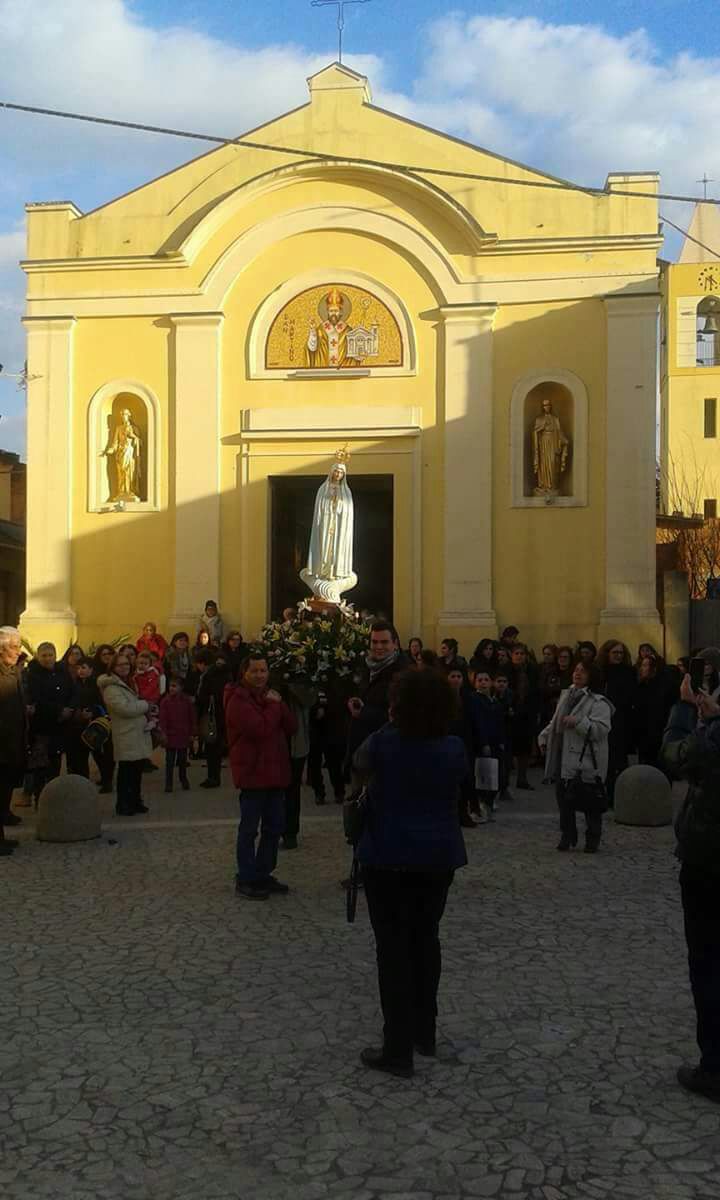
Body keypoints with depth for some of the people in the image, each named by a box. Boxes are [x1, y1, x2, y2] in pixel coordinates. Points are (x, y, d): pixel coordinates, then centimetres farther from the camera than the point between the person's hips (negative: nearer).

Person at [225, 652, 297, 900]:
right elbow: (260, 729, -24)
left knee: (274, 827, 13)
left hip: (275, 772, 8)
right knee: (249, 829, -1)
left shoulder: (269, 696, 14)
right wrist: (274, 706, -12)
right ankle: (245, 880, 7)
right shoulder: (238, 699, -12)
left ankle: (263, 874, 24)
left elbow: (290, 728, 7)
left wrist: (278, 705, -7)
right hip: (252, 773, -8)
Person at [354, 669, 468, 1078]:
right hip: (439, 856, 4)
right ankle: (425, 1033, 28)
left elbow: (358, 763, 9)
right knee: (426, 940, 18)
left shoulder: (384, 744, -12)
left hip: (390, 857, -4)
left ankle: (399, 1050, 0)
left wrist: (391, 727, 18)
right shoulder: (454, 749, -2)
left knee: (395, 947, -1)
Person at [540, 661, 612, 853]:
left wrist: (578, 722, -29)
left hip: (587, 762, -6)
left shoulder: (598, 702, -9)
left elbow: (601, 729, -21)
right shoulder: (566, 696, 16)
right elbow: (555, 722, 28)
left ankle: (592, 840, 15)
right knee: (564, 799, 9)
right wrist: (544, 737, 18)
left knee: (589, 802, 2)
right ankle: (568, 836, 22)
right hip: (564, 761, 7)